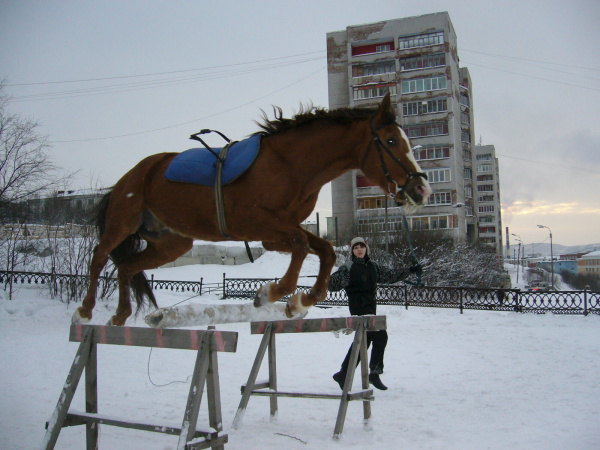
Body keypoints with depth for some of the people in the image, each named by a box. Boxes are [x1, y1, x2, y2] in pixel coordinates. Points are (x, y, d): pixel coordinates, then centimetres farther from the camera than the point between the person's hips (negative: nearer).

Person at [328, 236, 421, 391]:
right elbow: (331, 284, -9)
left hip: (371, 306, 7)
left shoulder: (372, 267, 12)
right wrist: (349, 282, -25)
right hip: (358, 307, -7)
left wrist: (410, 271, 14)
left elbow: (391, 275, 18)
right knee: (380, 335, -15)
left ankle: (343, 375, 23)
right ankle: (375, 372, -2)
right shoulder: (348, 267, -5)